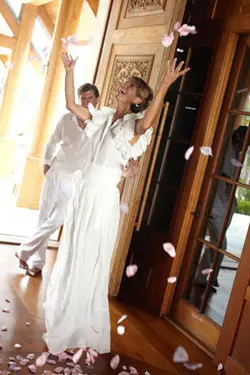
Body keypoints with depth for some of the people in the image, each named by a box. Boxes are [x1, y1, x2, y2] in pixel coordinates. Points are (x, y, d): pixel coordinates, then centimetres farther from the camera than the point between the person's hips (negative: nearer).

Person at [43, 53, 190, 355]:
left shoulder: (134, 125, -10)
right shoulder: (105, 117, 10)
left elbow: (148, 122, -33)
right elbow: (71, 104, 12)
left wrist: (164, 87, -41)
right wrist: (69, 71, 8)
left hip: (103, 197, -7)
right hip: (83, 191, 7)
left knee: (89, 261, 1)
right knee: (71, 254, 19)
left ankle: (81, 329, 17)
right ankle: (63, 313, 39)